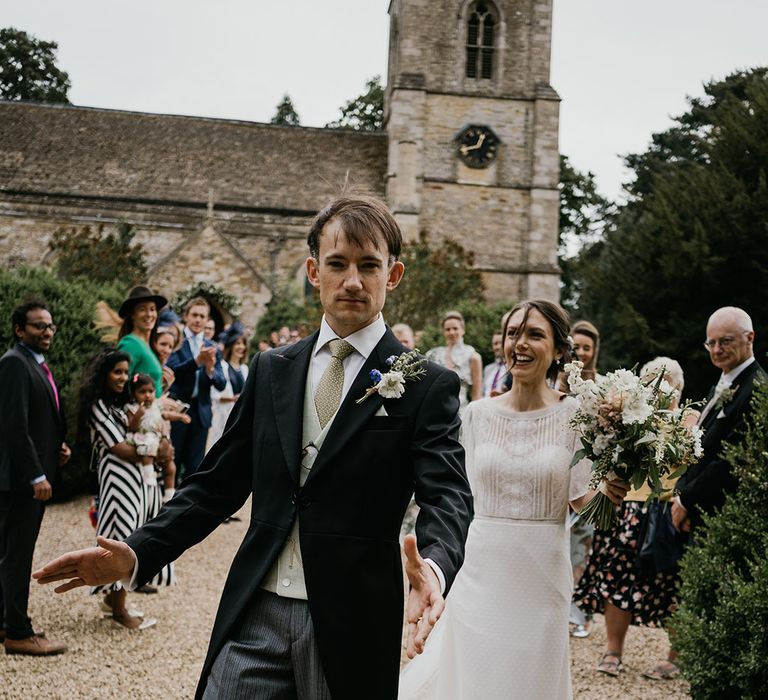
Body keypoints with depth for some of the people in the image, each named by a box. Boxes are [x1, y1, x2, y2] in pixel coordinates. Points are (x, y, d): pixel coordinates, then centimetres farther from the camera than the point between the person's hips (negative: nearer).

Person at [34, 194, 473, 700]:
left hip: (350, 623, -2)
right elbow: (220, 481, 9)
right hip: (255, 615, 3)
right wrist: (138, 554, -2)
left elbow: (447, 496, -15)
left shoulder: (428, 386, -4)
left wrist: (434, 568, -37)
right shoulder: (271, 370, 8)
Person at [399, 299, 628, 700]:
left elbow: (580, 498, -5)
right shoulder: (477, 414, 2)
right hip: (482, 568, 2)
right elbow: (469, 491, 8)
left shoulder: (576, 415, -5)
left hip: (541, 573, -2)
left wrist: (606, 489, -23)